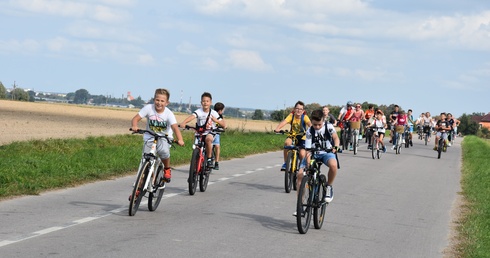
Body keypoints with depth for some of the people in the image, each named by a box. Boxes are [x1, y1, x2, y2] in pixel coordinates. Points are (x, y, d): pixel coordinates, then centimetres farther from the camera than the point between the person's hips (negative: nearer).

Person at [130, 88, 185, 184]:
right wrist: (134, 126, -38)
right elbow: (135, 118, -15)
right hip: (149, 137, 1)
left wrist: (180, 139, -44)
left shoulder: (169, 113, -15)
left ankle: (167, 169, 0)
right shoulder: (148, 108, -13)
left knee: (164, 151, -30)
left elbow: (175, 127, -28)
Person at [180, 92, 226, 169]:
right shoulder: (199, 112, -8)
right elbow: (192, 117, -30)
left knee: (208, 138, -35)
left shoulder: (214, 113, -3)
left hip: (210, 133, -1)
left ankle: (209, 159, -23)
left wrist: (216, 120, -22)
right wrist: (183, 123, -48)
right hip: (199, 133, 1)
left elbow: (224, 125, -2)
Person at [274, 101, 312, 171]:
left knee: (302, 154, -18)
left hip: (302, 137, -1)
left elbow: (309, 123, -33)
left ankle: (302, 165, 19)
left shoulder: (304, 117, -16)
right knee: (287, 142, -32)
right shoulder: (292, 115, -13)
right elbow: (284, 121, -30)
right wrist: (277, 128, -48)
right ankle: (285, 163, -17)